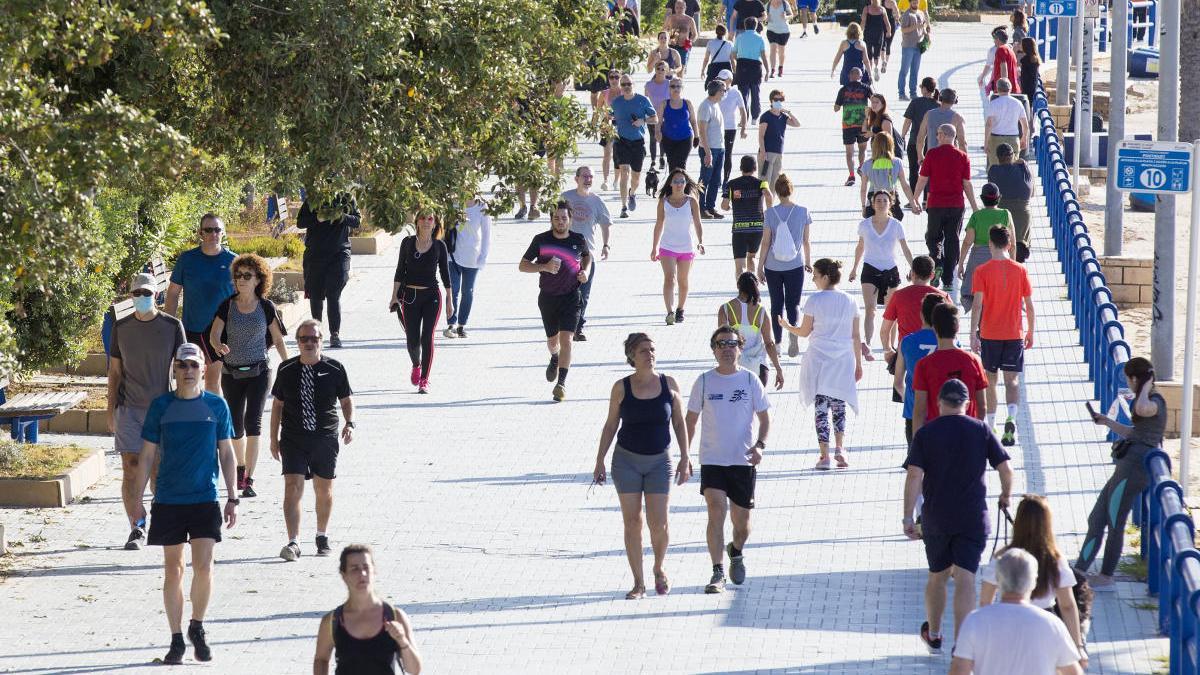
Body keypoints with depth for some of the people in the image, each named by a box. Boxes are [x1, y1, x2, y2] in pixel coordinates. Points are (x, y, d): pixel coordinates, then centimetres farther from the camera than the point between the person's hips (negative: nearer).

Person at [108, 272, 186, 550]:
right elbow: (115, 372, 9)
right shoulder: (121, 327, 4)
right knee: (130, 470, -7)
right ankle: (136, 529, -5)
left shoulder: (172, 326, 0)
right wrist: (110, 412, 7)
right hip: (129, 408, 1)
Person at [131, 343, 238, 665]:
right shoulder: (161, 406, 1)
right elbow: (147, 455, 6)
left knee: (203, 566, -9)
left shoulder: (216, 405, 2)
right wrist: (138, 500, 3)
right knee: (173, 569, 5)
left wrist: (232, 498, 5)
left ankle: (197, 627, 14)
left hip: (205, 499, 0)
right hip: (168, 501, 0)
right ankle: (177, 639, 13)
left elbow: (226, 453, 9)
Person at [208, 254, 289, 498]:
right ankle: (241, 467, 36)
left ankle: (248, 480, -15)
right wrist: (219, 346, -33)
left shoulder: (266, 307, -3)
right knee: (235, 426, 10)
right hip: (231, 374, 2)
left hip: (259, 372, -2)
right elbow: (214, 334, -10)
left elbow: (278, 340, 6)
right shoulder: (227, 306, -2)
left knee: (253, 423, -14)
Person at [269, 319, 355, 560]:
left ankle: (322, 536, 33)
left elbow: (346, 400, 7)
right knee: (293, 488, -13)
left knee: (324, 490, 12)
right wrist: (274, 438, 9)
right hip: (293, 439, 0)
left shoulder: (334, 369, -3)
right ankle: (293, 542, -15)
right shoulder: (286, 370, 1)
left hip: (325, 438, 0)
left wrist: (349, 424, -10)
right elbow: (278, 404, 9)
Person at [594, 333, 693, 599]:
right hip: (627, 460, 0)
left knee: (658, 524, -4)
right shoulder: (621, 388, -4)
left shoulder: (669, 385, -2)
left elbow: (679, 422, 5)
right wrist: (600, 461, 2)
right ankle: (638, 583, 8)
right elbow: (611, 425, 3)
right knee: (632, 522, 0)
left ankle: (659, 570, 24)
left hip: (659, 461, 0)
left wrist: (685, 458, 1)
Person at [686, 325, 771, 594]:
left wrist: (760, 445, -12)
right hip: (712, 460, -1)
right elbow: (691, 421, 9)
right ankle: (718, 574, -17)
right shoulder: (704, 381, 1)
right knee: (716, 511, -19)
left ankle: (736, 552, 43)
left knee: (742, 523, 10)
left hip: (743, 461, 1)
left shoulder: (750, 380, 0)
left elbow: (765, 418, 5)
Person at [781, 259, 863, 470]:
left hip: (819, 361, -3)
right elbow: (856, 336, 5)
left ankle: (824, 455, -1)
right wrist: (859, 364, 13)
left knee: (821, 407, 3)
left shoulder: (815, 300, -9)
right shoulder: (849, 301, 2)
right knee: (839, 406, 15)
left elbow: (804, 332, -1)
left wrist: (787, 326, 19)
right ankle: (840, 448, -1)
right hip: (843, 360, 3)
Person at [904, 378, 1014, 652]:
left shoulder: (925, 434, -2)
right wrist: (1005, 496, 19)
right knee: (965, 579, -5)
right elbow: (1005, 468, -1)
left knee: (937, 576, 18)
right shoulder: (981, 431, 0)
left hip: (935, 518, 1)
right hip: (973, 517, -1)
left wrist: (908, 517, -9)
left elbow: (914, 475, -10)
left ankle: (933, 635, 35)